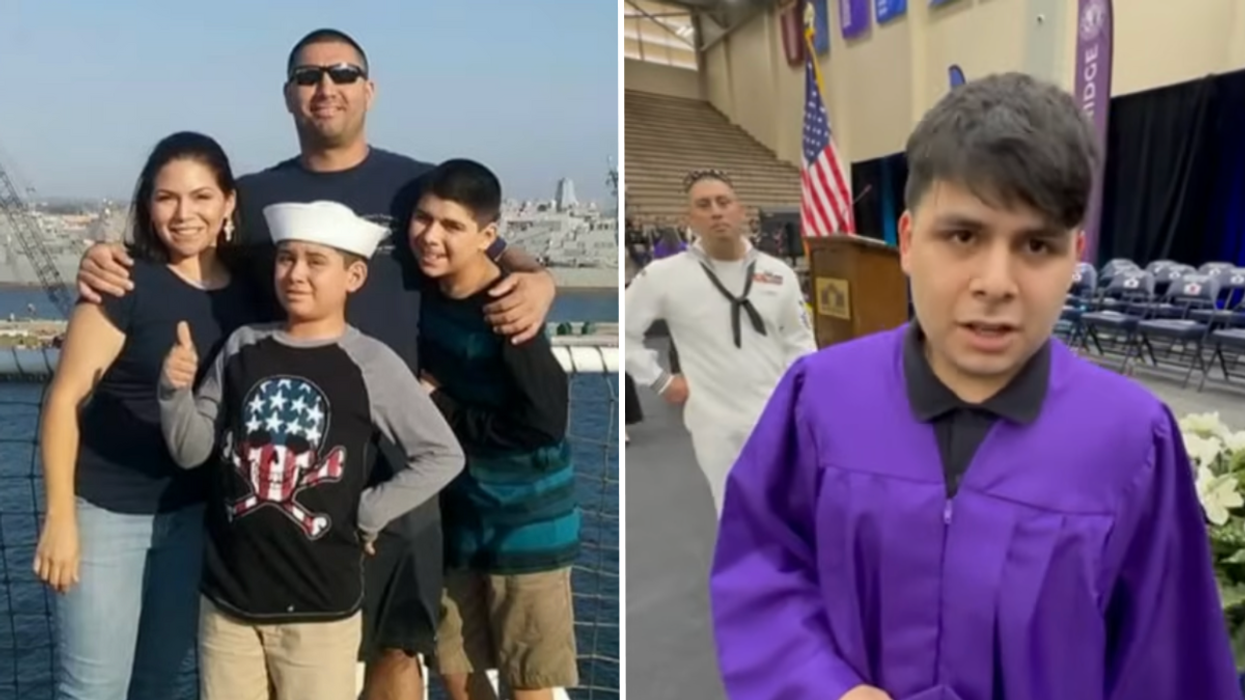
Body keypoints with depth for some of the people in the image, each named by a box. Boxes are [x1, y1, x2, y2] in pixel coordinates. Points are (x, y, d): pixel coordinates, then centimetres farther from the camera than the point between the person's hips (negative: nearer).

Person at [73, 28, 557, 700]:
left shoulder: (418, 187, 5)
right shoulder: (254, 198, 10)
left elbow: (499, 260, 9)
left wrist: (538, 282, -14)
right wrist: (103, 265, -7)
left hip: (395, 457, -1)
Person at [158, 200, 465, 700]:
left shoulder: (372, 364, -9)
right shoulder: (243, 346, 2)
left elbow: (443, 455, -5)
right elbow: (191, 451, 4)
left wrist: (368, 514, -7)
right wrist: (175, 390, -13)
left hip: (320, 602, -3)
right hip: (229, 593, 3)